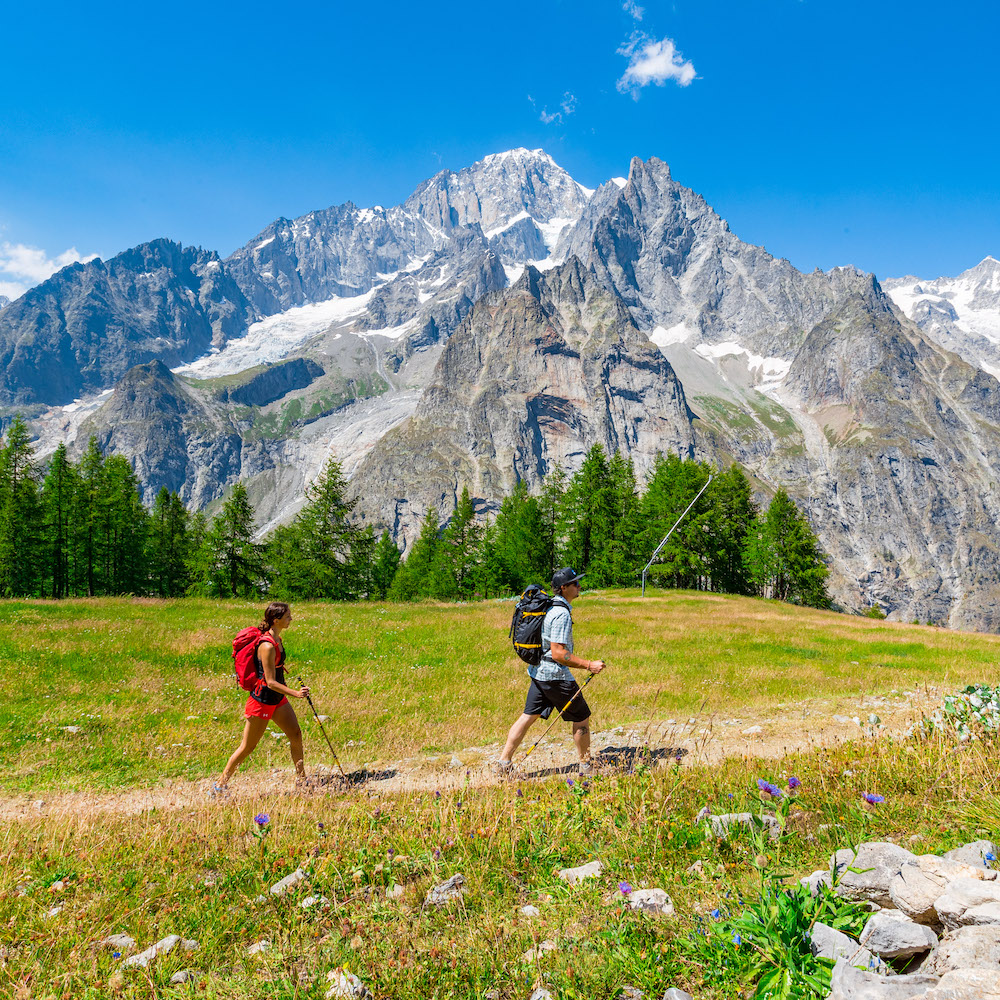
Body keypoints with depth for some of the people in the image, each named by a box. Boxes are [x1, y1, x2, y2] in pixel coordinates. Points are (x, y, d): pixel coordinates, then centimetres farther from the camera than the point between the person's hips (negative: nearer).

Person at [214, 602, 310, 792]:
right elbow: (270, 682, -25)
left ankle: (301, 779, 17)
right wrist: (295, 693, -32)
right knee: (247, 747, 3)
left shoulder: (277, 640, 2)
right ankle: (220, 785, 17)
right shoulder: (267, 646, -25)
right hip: (262, 701, -9)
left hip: (278, 699, 9)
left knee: (295, 734, 7)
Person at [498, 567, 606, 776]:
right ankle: (586, 767, 18)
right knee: (581, 718, 6)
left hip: (538, 671, 9)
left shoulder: (547, 606, 10)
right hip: (555, 675, -9)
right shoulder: (561, 613, -20)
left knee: (529, 716, 11)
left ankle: (504, 762, 10)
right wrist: (588, 665, -22)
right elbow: (558, 653, -24)